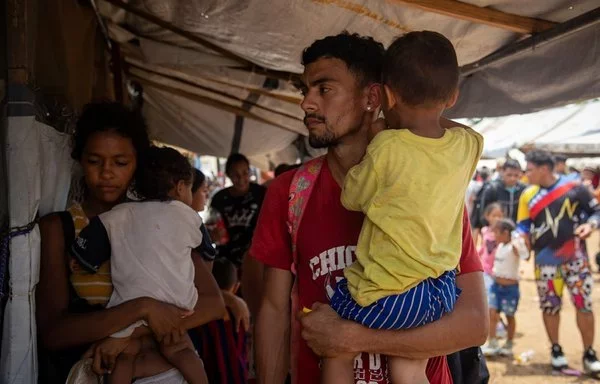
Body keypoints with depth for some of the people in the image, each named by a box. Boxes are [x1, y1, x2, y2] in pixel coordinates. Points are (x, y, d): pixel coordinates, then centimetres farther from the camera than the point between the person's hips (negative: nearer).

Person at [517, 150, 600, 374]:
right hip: (545, 260, 3)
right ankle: (556, 350, 24)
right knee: (550, 306, 8)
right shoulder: (528, 195, 4)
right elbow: (523, 225, 9)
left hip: (575, 257, -2)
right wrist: (519, 238, -11)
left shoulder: (575, 188, -6)